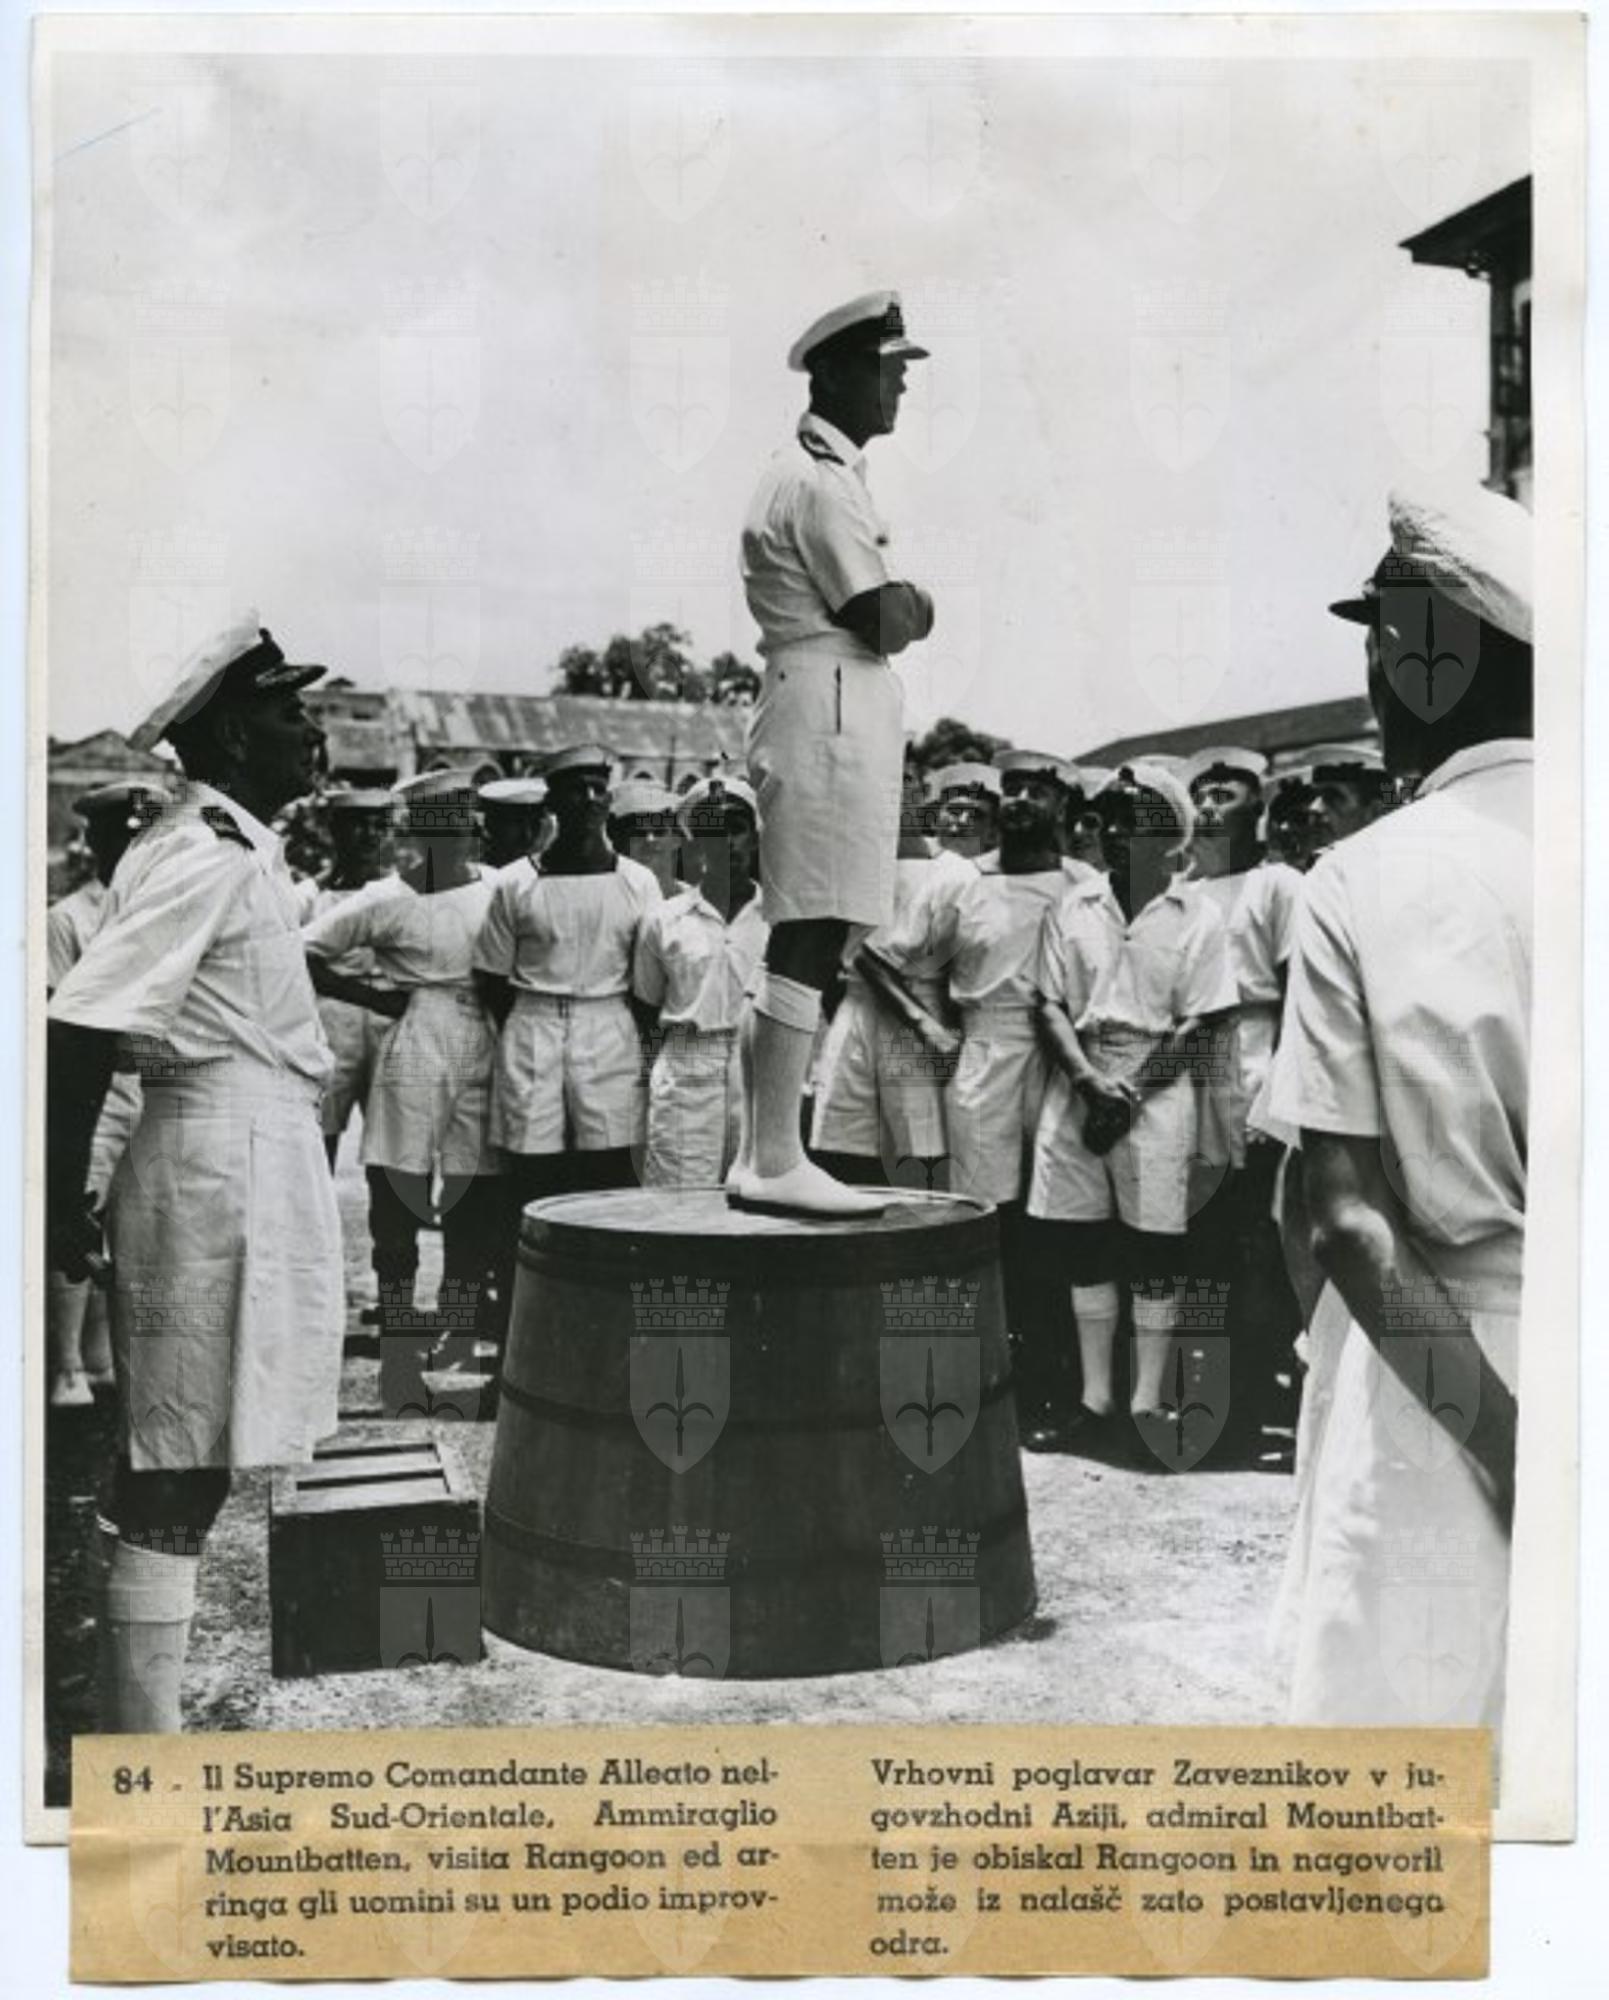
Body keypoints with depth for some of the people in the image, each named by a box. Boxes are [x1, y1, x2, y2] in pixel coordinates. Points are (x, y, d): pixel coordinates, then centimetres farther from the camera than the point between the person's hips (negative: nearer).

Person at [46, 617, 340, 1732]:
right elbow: (80, 1028, -21)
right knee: (177, 1473, -3)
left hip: (259, 1169, 10)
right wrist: (62, 1203, -17)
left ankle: (142, 1723, 28)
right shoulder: (200, 855, -15)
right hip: (219, 1167, -10)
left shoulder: (245, 851, 14)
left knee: (182, 1472, 16)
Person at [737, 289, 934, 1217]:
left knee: (805, 937, 10)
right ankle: (777, 1160, -10)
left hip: (832, 714, 11)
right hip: (833, 711, -11)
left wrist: (903, 605, 1)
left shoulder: (825, 472, 23)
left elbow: (881, 615, 20)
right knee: (812, 934, -12)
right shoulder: (821, 483, -11)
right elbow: (890, 625, -15)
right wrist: (915, 606, 4)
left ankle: (768, 1155, 14)